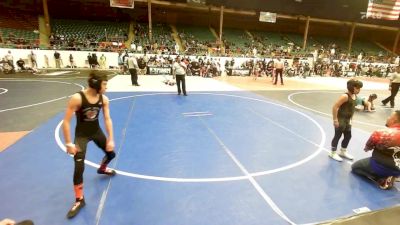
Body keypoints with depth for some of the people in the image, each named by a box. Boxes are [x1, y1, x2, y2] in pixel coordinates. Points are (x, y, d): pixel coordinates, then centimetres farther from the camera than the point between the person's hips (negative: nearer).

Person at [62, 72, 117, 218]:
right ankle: (79, 200, 10)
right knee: (79, 167, -11)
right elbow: (66, 122, -22)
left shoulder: (104, 99, -13)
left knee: (111, 153, 14)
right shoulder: (77, 98, -27)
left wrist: (110, 139, -16)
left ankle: (102, 169, 51)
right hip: (81, 134, -4)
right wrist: (69, 144, -20)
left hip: (96, 131, 5)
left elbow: (107, 119, -11)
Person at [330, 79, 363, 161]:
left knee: (348, 136, 17)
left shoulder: (355, 96, 7)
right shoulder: (345, 96, -21)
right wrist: (335, 120, -23)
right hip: (340, 120, -9)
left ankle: (343, 151, 35)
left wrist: (350, 119, 16)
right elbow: (335, 107, -25)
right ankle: (333, 153, 16)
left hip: (347, 120, 9)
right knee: (337, 135, 1)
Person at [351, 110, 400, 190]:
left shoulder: (381, 133, -19)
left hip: (381, 166, -6)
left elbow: (367, 148, -4)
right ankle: (388, 177, 10)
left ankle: (382, 180, -2)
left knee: (354, 167, 13)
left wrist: (367, 148, 18)